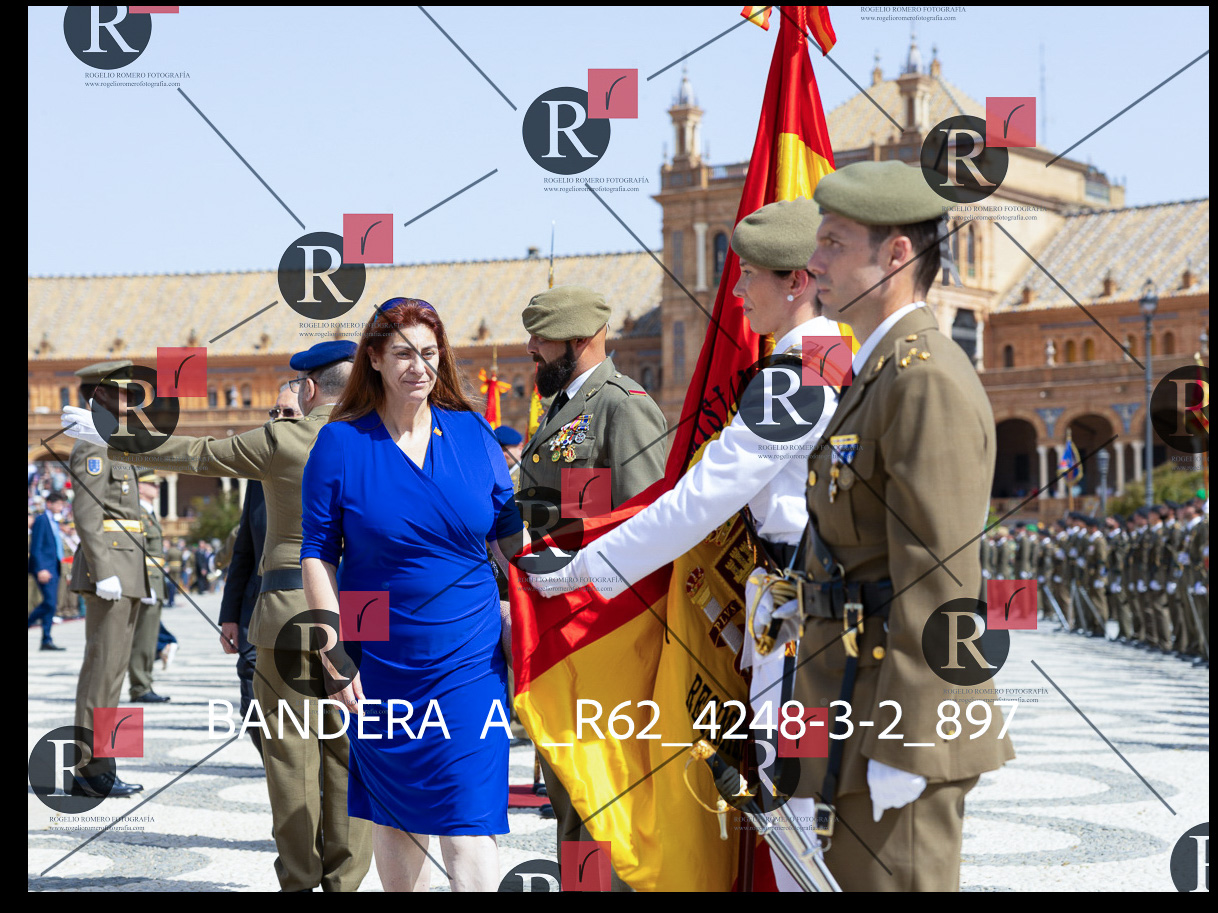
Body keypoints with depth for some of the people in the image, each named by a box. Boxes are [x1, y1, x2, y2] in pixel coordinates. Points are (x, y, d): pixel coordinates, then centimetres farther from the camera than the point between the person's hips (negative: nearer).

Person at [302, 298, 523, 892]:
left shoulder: (473, 432, 4)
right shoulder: (339, 442, -1)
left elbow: (513, 538, 10)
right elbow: (317, 556, -1)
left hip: (469, 662, 0)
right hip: (381, 666, 0)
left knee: (467, 823, -6)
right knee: (396, 817, 13)